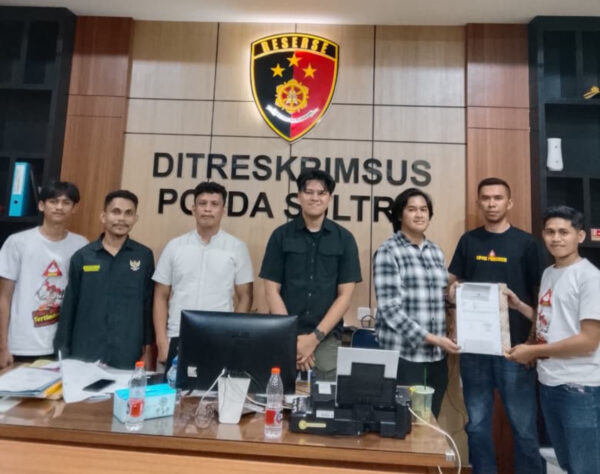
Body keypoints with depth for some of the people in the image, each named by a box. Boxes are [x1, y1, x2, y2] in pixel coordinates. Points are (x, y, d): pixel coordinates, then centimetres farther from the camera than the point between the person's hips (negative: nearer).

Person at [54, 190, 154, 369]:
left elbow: (149, 306, 3)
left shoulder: (145, 256, -1)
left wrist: (147, 349, 2)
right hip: (84, 354, 1)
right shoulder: (82, 256, 1)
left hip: (128, 357, 0)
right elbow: (69, 306, 5)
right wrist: (63, 351, 5)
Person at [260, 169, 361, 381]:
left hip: (327, 338, 0)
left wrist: (315, 337, -9)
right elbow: (272, 291, -1)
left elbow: (344, 295, -1)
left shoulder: (344, 239, 2)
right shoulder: (281, 235, 1)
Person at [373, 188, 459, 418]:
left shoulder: (436, 252, 12)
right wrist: (429, 337, -17)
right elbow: (390, 308, -14)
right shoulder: (388, 251, -6)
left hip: (436, 355, 6)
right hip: (403, 353, -5)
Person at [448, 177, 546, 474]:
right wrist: (453, 291, -11)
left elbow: (540, 294, 1)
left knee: (523, 423, 5)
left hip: (514, 344, -2)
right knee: (477, 422, 11)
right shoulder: (468, 241, 7)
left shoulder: (526, 243, 0)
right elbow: (455, 282, 12)